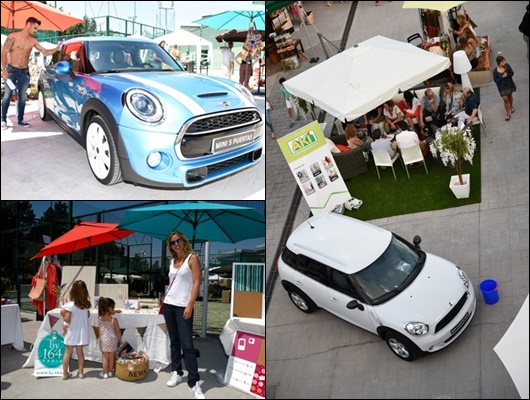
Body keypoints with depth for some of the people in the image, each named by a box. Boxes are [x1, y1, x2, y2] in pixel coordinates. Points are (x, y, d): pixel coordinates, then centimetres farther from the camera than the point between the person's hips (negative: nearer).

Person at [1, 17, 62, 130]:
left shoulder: (33, 41, 2)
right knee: (7, 95, 0)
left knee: (22, 96, 7)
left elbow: (45, 52, 6)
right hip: (12, 70, -4)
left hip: (25, 72, 4)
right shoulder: (13, 37, -10)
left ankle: (20, 120, 16)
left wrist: (57, 48, -10)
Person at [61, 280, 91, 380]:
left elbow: (67, 320, -18)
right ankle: (81, 372, 20)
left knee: (68, 352, 8)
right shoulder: (86, 304, -6)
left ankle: (65, 373, 16)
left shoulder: (70, 305, -20)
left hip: (71, 332, -3)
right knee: (80, 352, 13)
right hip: (82, 332, 3)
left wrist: (64, 316, 0)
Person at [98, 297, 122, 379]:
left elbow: (106, 314, 15)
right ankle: (110, 371, 25)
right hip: (112, 340, -1)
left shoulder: (99, 318, -9)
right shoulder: (114, 320, -17)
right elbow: (118, 331, -8)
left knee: (105, 357, 11)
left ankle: (105, 373, 18)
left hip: (104, 341, 1)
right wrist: (119, 339, 7)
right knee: (111, 356, 13)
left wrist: (114, 311, 22)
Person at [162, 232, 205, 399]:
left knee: (187, 344, -10)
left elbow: (197, 283, -11)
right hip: (169, 305, 6)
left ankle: (194, 382, -6)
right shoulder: (172, 261, 12)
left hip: (183, 306, -6)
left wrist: (190, 305, -17)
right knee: (174, 342, 12)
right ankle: (176, 373, 23)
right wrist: (164, 300, 11)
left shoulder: (192, 258, -5)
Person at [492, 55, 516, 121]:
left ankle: (511, 106, 56)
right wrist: (502, 77, -30)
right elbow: (496, 80, -16)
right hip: (502, 87, -3)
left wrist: (507, 75, -29)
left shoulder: (507, 65, -16)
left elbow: (512, 73, -9)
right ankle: (507, 114, 16)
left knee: (510, 96, 25)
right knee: (506, 100, -1)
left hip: (509, 84, 3)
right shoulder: (495, 70, -22)